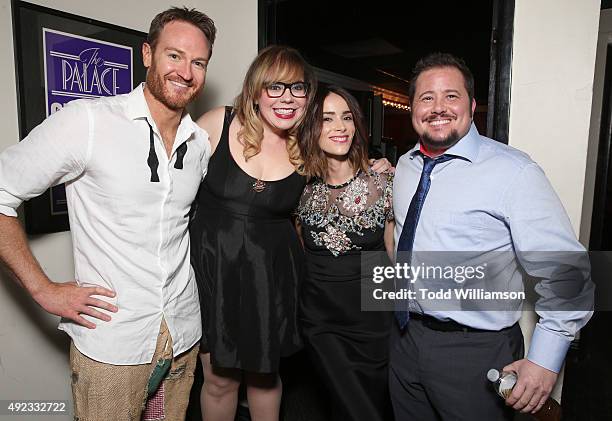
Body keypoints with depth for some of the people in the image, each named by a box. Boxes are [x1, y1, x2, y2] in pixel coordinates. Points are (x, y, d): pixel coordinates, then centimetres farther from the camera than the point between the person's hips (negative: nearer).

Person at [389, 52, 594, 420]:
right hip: (405, 338, 6)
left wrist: (545, 360, -15)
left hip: (476, 351, -5)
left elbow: (566, 272, -15)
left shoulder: (514, 172, -15)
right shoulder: (405, 165, 5)